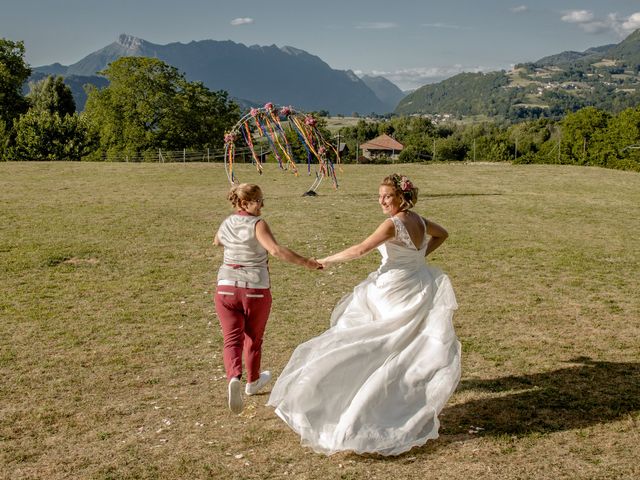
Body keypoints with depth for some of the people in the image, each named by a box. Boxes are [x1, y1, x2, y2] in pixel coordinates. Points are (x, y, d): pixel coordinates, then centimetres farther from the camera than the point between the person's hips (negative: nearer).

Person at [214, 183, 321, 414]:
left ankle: (234, 378, -26)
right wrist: (306, 262, -26)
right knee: (253, 338, 17)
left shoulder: (226, 224, 7)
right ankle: (252, 382, 35)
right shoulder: (257, 224, -12)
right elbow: (277, 250, -26)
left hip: (227, 288, 3)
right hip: (256, 290, -3)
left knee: (232, 339, 1)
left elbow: (217, 241, 30)